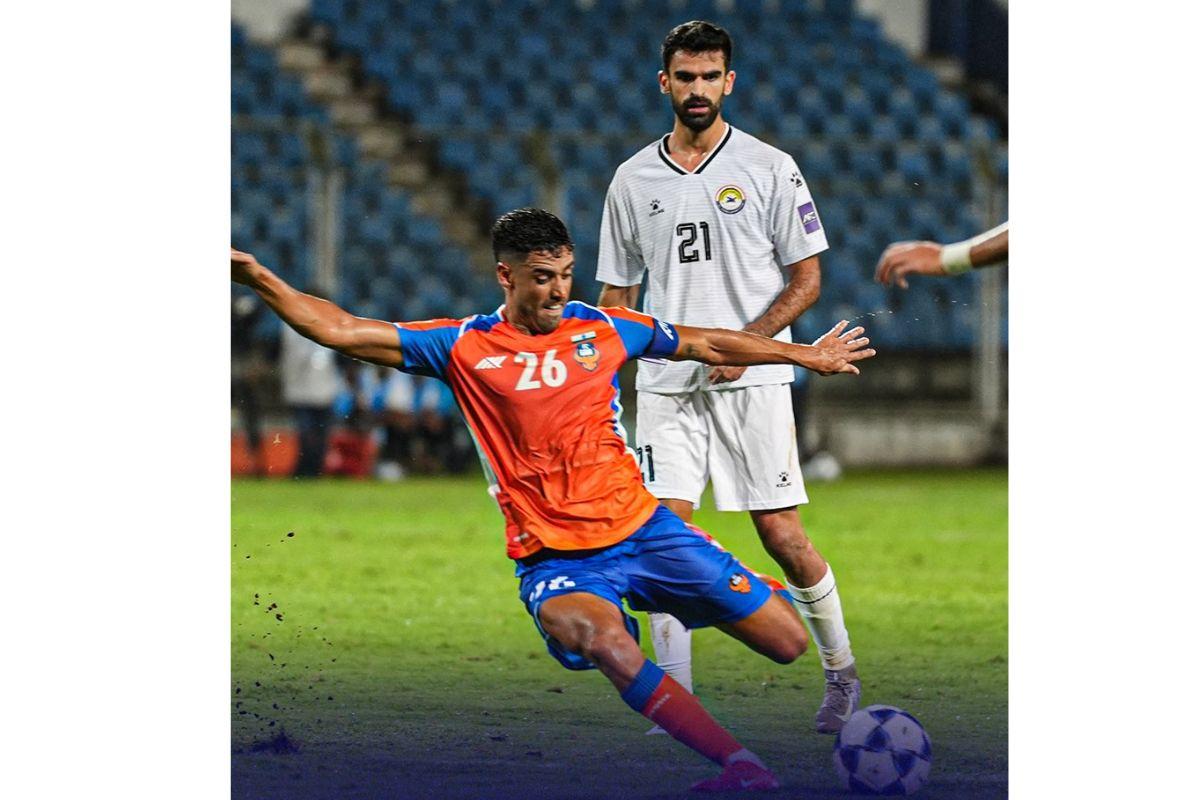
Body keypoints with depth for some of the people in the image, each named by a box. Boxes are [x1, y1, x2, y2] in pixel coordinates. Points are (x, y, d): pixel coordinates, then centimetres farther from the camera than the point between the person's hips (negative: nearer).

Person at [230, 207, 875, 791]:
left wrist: (807, 354, 26)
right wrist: (257, 278, -17)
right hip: (554, 559, -3)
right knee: (607, 644, -37)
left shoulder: (603, 329, 5)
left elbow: (704, 345, 19)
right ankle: (745, 769, -36)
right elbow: (338, 330, -6)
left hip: (643, 529, 3)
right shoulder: (462, 347, -2)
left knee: (788, 642, -3)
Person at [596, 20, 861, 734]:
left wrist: (745, 341, -13)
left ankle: (842, 675, 17)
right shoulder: (633, 180, 10)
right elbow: (618, 293, 15)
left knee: (782, 535, -2)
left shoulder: (770, 168, 1)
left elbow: (806, 279, 1)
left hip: (752, 381, -2)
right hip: (665, 383, 3)